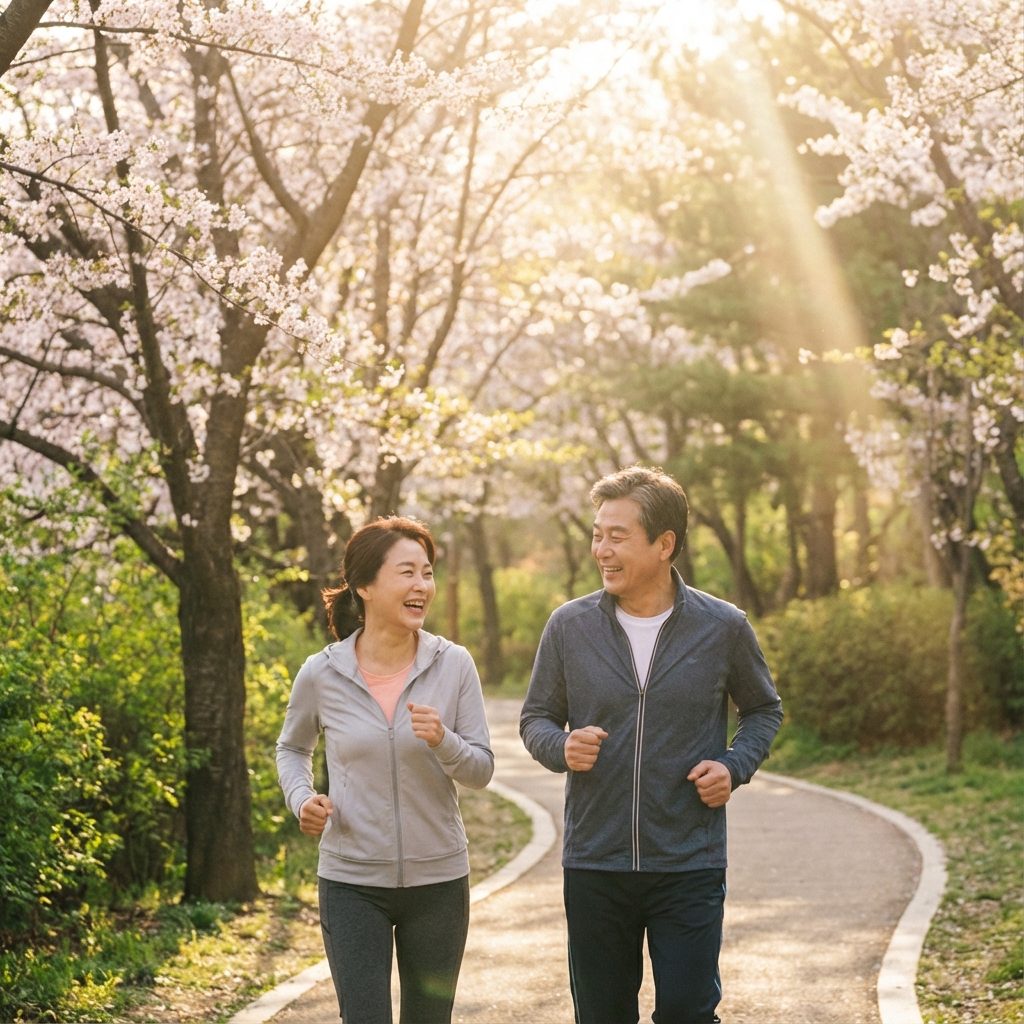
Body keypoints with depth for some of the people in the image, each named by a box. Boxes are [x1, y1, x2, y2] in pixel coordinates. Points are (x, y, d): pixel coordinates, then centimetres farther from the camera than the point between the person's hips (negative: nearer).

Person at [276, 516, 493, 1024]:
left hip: (438, 880, 1)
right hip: (352, 884, -1)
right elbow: (292, 747, 14)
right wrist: (301, 799, -5)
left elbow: (482, 770, -3)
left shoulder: (453, 664, -7)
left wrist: (443, 742, -24)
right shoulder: (321, 674, -6)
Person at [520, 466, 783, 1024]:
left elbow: (764, 709, 13)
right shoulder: (569, 626, 0)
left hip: (690, 867, -2)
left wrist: (735, 765, -6)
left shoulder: (723, 627, -2)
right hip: (593, 866, 2)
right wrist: (561, 747, -12)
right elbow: (536, 718, 11)